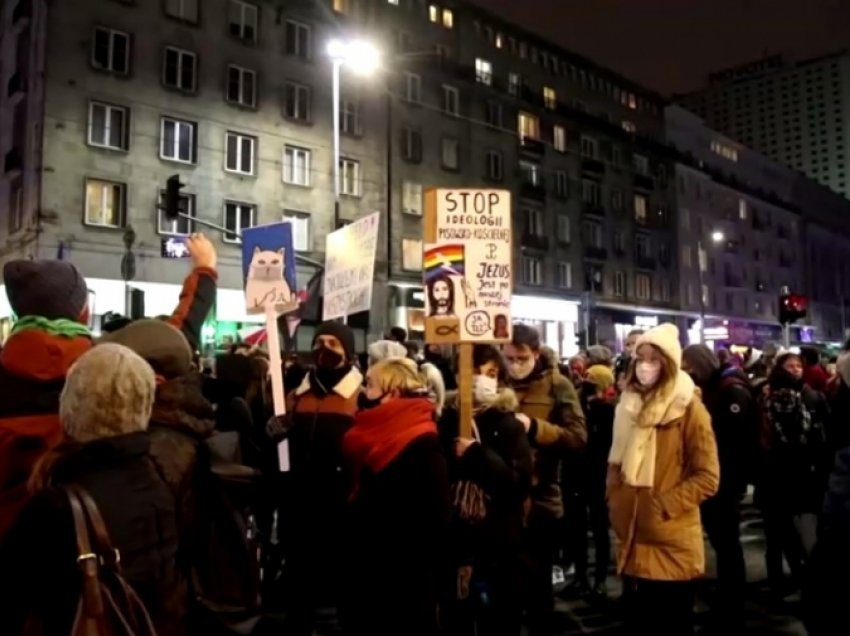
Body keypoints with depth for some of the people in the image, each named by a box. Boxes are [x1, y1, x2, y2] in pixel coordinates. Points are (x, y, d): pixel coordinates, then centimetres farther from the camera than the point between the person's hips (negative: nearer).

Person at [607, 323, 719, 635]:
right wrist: (615, 504, 5)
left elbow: (708, 477, -12)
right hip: (632, 540, 6)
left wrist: (662, 506, -17)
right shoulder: (628, 405, 10)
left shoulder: (688, 408, -9)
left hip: (672, 544, -5)